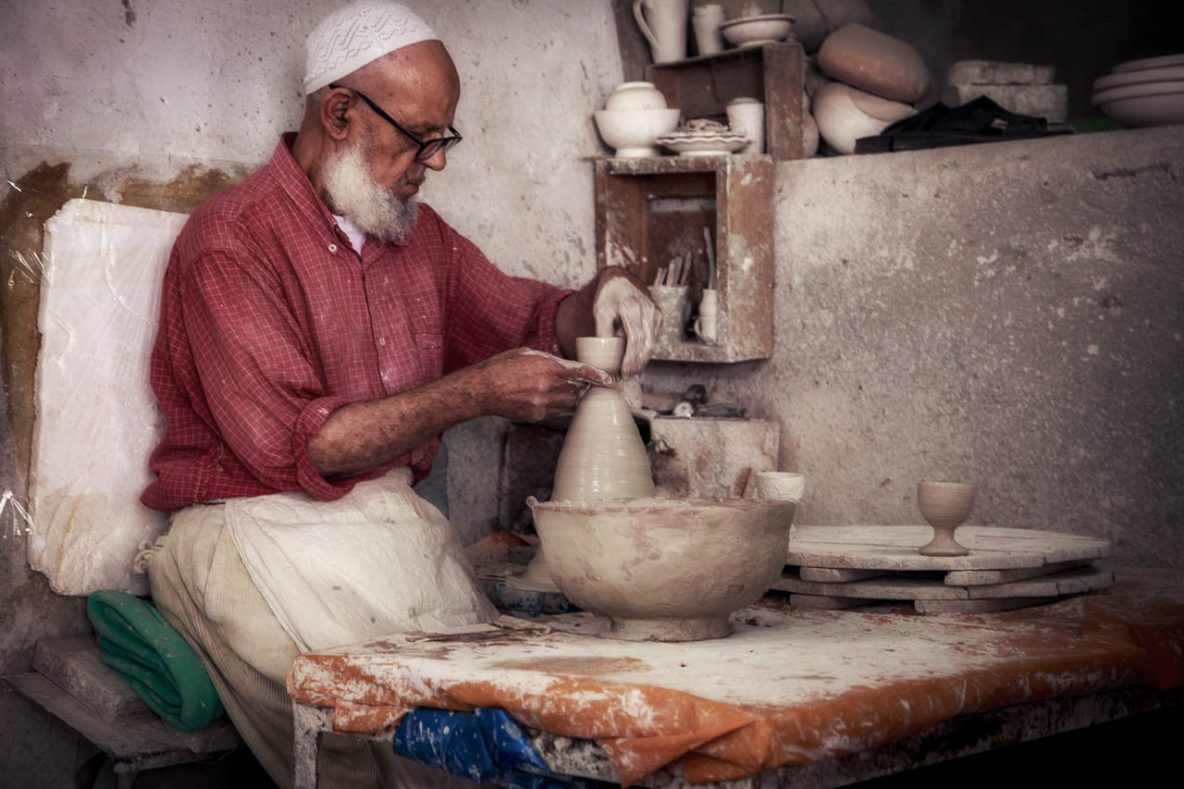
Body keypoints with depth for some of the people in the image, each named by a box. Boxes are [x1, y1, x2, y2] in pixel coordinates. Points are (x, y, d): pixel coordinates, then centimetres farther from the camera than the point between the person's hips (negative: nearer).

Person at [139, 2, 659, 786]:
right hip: (262, 526, -6)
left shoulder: (417, 232, 14)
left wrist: (600, 296, 3)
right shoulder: (230, 242, -10)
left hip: (395, 517, 6)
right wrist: (473, 393, -16)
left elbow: (528, 319, 26)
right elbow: (293, 447, -16)